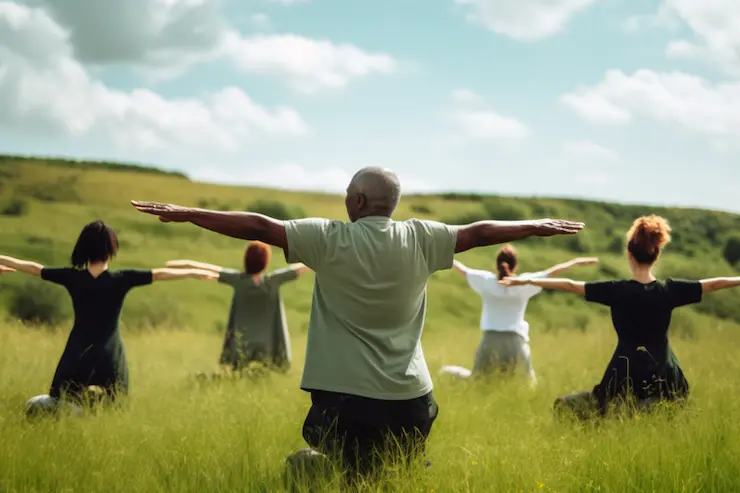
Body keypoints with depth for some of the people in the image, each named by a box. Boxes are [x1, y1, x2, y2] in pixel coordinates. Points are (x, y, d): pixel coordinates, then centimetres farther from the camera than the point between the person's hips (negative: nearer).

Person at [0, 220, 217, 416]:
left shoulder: (72, 277, -2)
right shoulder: (121, 279, -8)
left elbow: (33, 268, 9)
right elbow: (160, 274, -3)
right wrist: (195, 272, 7)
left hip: (76, 357, 2)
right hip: (109, 360, -2)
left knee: (61, 401, 14)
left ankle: (49, 406, -22)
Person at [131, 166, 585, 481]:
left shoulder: (330, 240, -7)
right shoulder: (421, 239, 1)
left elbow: (258, 227, -7)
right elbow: (478, 233, 11)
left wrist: (184, 214, -2)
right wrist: (540, 228, 25)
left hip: (346, 398, -3)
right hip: (411, 399, 3)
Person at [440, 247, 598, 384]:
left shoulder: (486, 280, 3)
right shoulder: (524, 283, -2)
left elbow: (462, 269, 18)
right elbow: (551, 272, 5)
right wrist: (577, 262, 15)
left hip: (489, 341, 3)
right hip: (515, 342, -3)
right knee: (528, 383, 5)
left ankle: (453, 372, -5)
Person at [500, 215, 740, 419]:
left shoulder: (617, 291, -8)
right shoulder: (669, 290, -3)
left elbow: (570, 285, -4)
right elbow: (714, 283, 7)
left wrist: (527, 281, 3)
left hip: (625, 376, -2)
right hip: (664, 378, 2)